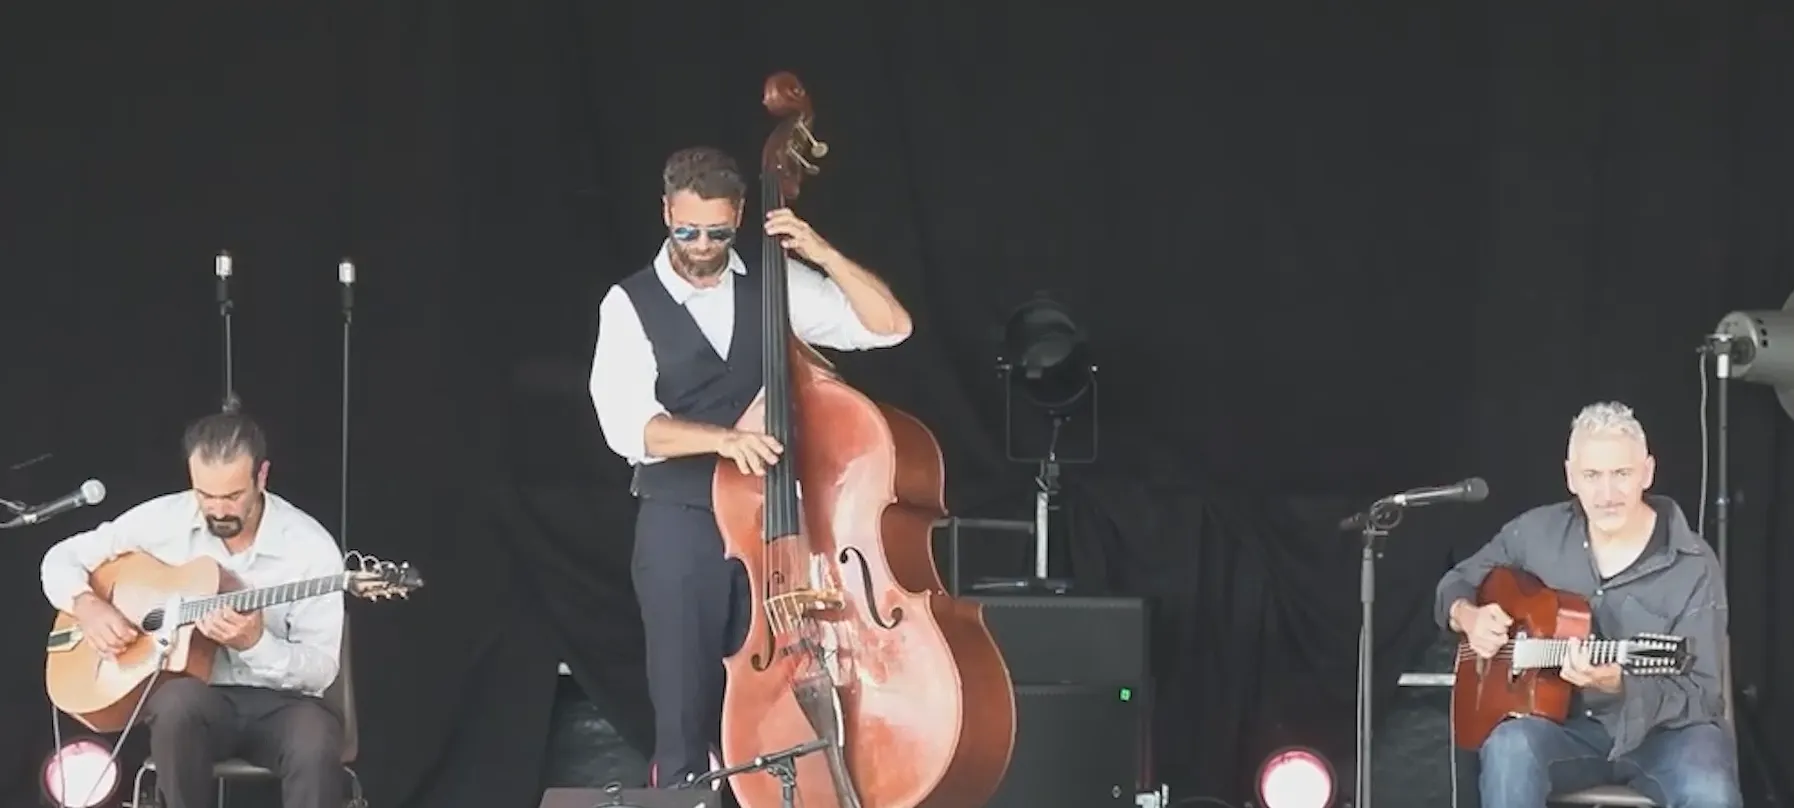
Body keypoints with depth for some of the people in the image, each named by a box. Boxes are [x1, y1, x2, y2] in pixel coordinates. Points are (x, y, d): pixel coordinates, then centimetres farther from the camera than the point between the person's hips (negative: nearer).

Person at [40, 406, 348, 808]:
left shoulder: (311, 547, -9)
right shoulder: (164, 519, -2)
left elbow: (321, 670, -10)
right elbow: (61, 558, 8)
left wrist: (255, 643, -28)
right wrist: (88, 606, -14)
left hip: (277, 701, -1)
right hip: (197, 697, 1)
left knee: (316, 744, -37)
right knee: (179, 701, -37)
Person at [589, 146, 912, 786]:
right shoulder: (630, 305, -2)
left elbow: (890, 325, 0)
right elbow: (628, 426, -15)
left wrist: (822, 253, -10)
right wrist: (722, 437, -29)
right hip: (681, 528, -2)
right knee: (685, 709, 1)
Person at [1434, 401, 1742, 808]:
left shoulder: (1693, 567, -12)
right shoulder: (1537, 532, 0)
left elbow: (1700, 695, -15)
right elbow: (1459, 582, 17)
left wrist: (1618, 685, -33)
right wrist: (1469, 618, -7)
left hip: (1664, 730, -3)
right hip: (1568, 724, 3)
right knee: (1509, 747, -33)